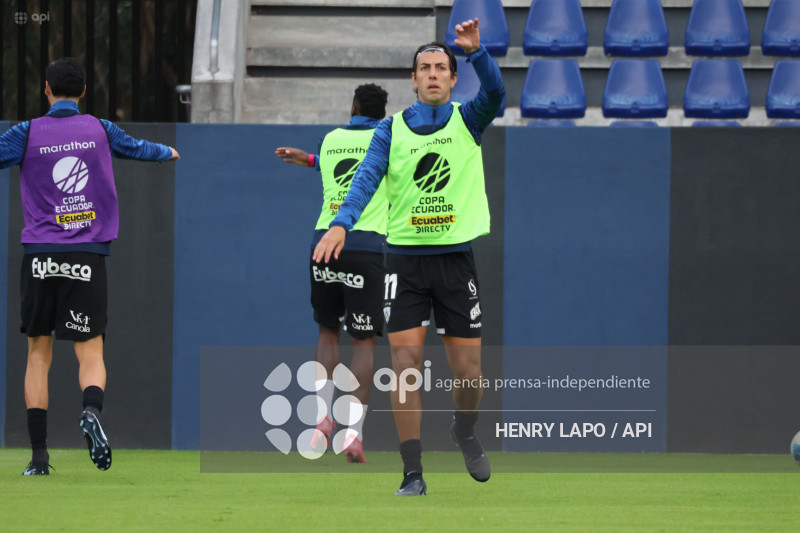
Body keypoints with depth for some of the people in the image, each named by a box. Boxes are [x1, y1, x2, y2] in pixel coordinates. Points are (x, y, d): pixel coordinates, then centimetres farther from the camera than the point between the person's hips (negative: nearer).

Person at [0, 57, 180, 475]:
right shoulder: (100, 130, 8)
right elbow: (138, 149, 27)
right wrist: (168, 153, 49)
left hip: (40, 257, -1)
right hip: (88, 259, 1)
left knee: (38, 353, 9)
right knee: (90, 353, 2)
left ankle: (39, 455, 5)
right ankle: (91, 410, -32)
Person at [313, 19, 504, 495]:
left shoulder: (468, 121, 4)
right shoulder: (393, 129, 3)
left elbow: (495, 92, -16)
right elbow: (367, 178, -8)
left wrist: (476, 50, -33)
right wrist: (341, 223, -25)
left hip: (456, 258, 0)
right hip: (405, 258, 0)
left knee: (469, 372, 3)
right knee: (405, 365, -10)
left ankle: (466, 432, 35)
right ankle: (413, 474, -5)